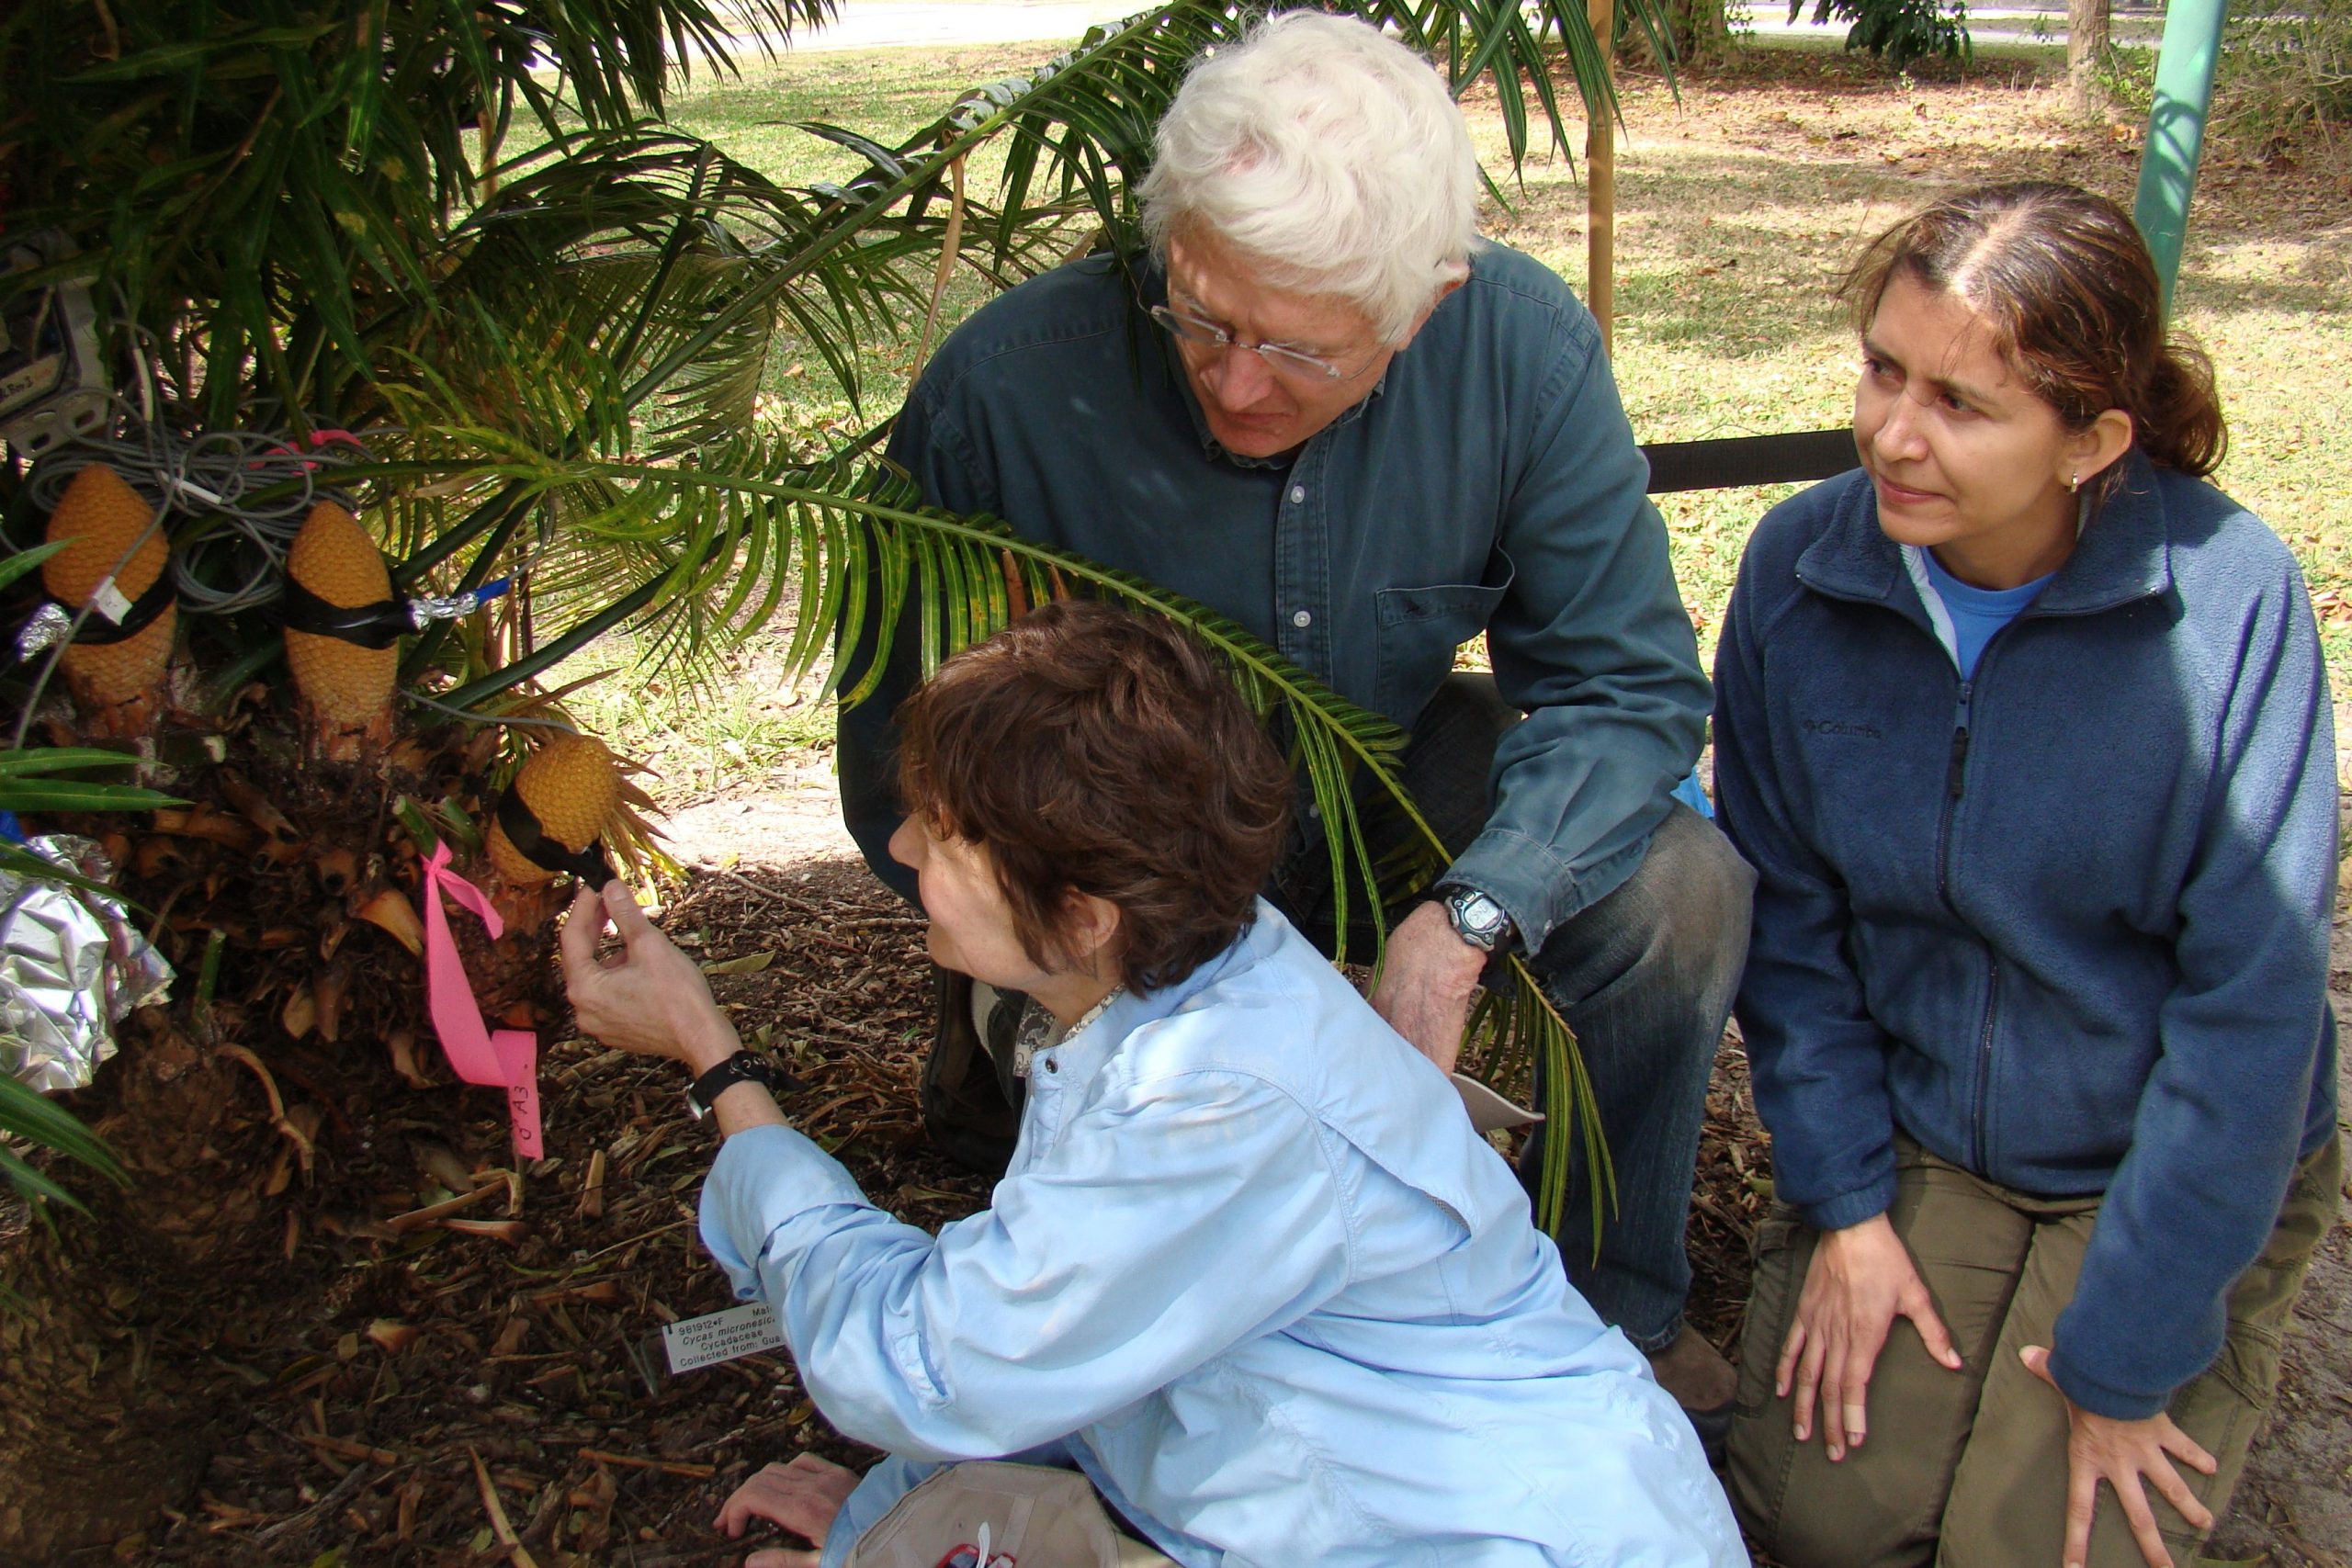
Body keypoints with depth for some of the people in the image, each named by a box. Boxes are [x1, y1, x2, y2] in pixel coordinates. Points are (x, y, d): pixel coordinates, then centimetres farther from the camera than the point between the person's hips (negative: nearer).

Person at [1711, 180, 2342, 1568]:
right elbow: (1788, 917, -3)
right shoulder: (1801, 570, -13)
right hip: (1911, 1135, 2)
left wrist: (2128, 1347, -15)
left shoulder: (2230, 596, -21)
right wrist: (1843, 1203, -7)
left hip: (2184, 1167, -2)